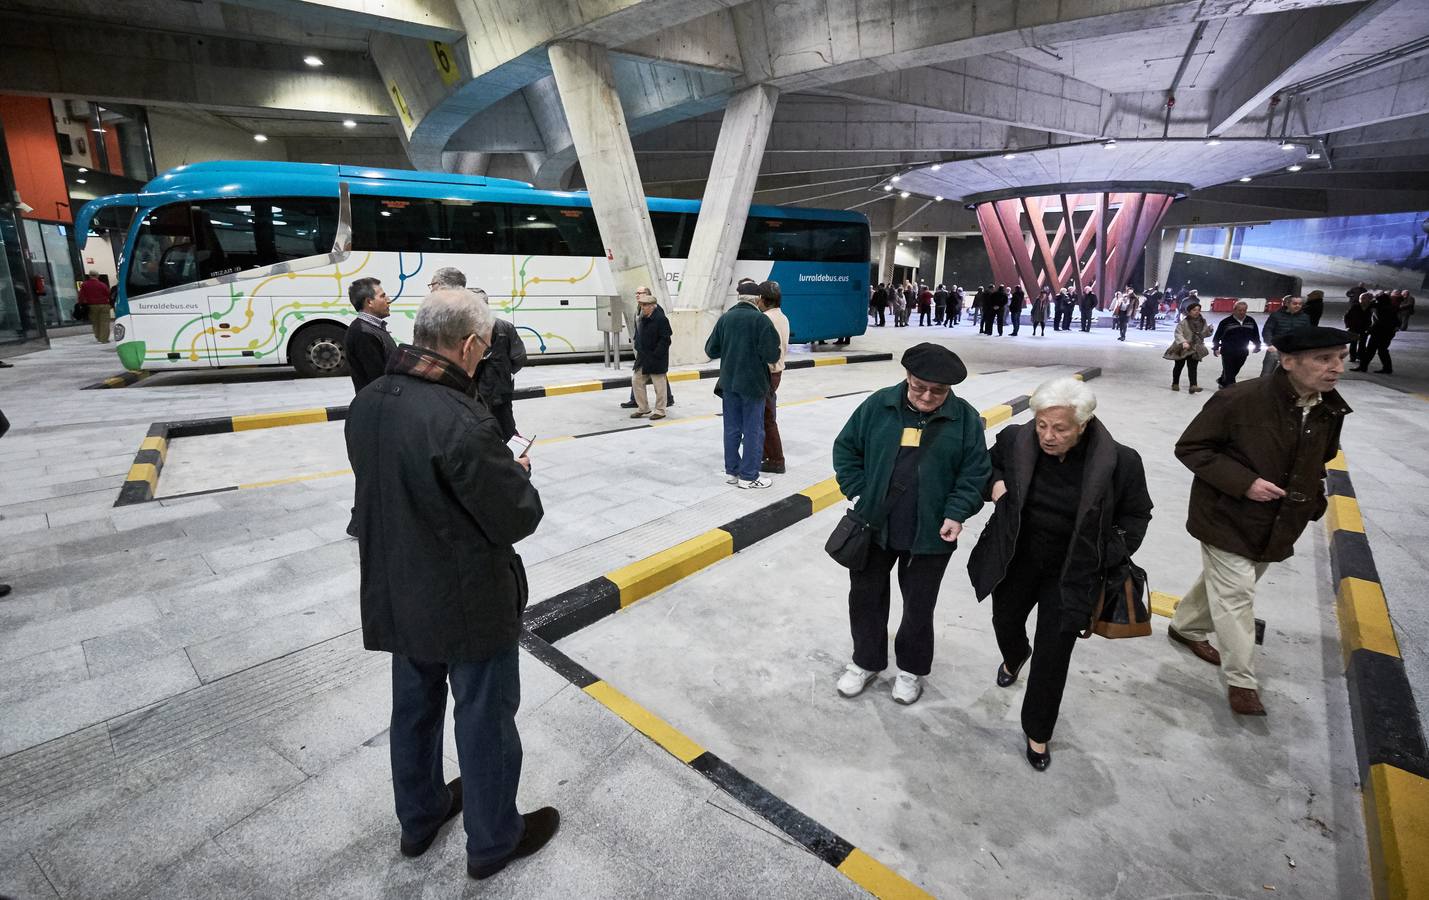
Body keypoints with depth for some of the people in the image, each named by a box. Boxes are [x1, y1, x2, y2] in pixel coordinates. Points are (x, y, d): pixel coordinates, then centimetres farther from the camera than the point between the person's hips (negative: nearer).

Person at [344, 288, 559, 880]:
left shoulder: (367, 404, -3)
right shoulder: (463, 423, -30)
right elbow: (519, 519, -23)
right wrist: (518, 474, -2)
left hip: (396, 597, 8)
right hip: (470, 604, -8)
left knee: (414, 708, 25)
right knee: (485, 720, 13)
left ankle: (420, 817, 48)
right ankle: (493, 841, 35)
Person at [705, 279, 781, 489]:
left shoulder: (725, 318, 2)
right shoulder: (761, 320, -13)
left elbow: (711, 351, 3)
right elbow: (772, 355, -18)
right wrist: (774, 354, 5)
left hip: (729, 382, 5)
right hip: (753, 383, -5)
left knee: (732, 428, 13)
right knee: (753, 430, 4)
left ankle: (732, 471, 22)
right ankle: (749, 476, 8)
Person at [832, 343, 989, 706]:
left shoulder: (965, 418, -8)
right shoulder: (879, 405, -6)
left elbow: (974, 474, -2)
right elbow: (845, 448, 3)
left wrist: (956, 514, -14)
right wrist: (859, 492, -4)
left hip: (931, 534, -1)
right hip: (874, 525, 2)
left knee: (919, 605, 15)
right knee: (865, 596, 15)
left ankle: (912, 668, 40)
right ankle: (866, 662, 39)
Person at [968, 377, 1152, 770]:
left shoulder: (1119, 462, -21)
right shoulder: (1014, 440, -17)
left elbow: (1137, 514, -2)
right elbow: (988, 465, 7)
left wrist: (1108, 556, -11)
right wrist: (994, 484, -14)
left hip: (1072, 573, -2)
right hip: (1016, 561, 3)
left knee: (1053, 657, 6)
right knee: (1005, 624, 26)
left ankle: (1037, 733, 30)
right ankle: (1014, 659, 64)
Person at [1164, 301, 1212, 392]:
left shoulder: (1203, 322, 3)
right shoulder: (1183, 322, -15)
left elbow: (1205, 334, 12)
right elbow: (1178, 334, -21)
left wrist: (1209, 330, -10)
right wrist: (1183, 342, -37)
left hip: (1195, 349, 3)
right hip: (1182, 348, -3)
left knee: (1192, 367, -4)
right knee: (1179, 366, 12)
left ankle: (1193, 386, -10)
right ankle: (1175, 384, 29)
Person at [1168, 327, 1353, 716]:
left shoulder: (1330, 410, -3)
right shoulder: (1239, 400, -25)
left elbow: (1317, 463, 16)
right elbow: (1189, 448, -19)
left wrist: (1310, 507, 10)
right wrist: (1244, 482, -25)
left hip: (1276, 527, 7)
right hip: (1228, 520, -7)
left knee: (1224, 584, 21)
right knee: (1236, 595, -2)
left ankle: (1186, 627, 45)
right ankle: (1241, 681, 13)